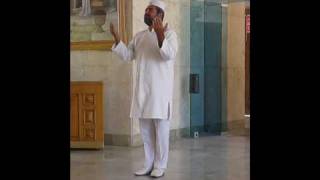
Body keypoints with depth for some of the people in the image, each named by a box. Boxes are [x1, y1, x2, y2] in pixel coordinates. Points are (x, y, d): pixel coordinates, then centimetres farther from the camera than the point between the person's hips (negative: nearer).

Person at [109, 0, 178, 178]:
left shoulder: (169, 33, -5)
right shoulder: (139, 36, 14)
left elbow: (169, 54, -22)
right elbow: (127, 55, 8)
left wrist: (160, 36, -37)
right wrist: (117, 38, -6)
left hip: (160, 90, -6)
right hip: (142, 89, 6)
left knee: (161, 129, 0)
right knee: (145, 130, 10)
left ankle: (160, 166, 8)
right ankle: (149, 164, 18)